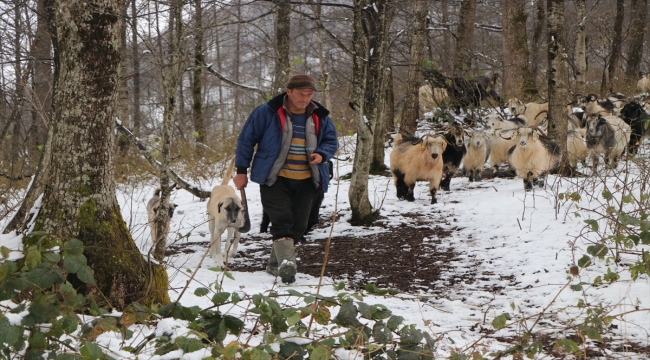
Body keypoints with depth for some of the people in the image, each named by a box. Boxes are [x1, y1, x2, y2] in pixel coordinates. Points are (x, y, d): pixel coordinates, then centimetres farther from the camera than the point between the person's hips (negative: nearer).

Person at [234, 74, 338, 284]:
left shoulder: (320, 117, 4)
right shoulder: (267, 113, -8)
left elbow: (331, 141, 13)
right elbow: (246, 139, -2)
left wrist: (322, 155, -11)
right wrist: (241, 170, -1)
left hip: (306, 182, 4)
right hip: (275, 179, -4)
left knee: (298, 225, 6)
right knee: (281, 220, -19)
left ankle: (276, 264, 21)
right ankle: (286, 262, -29)